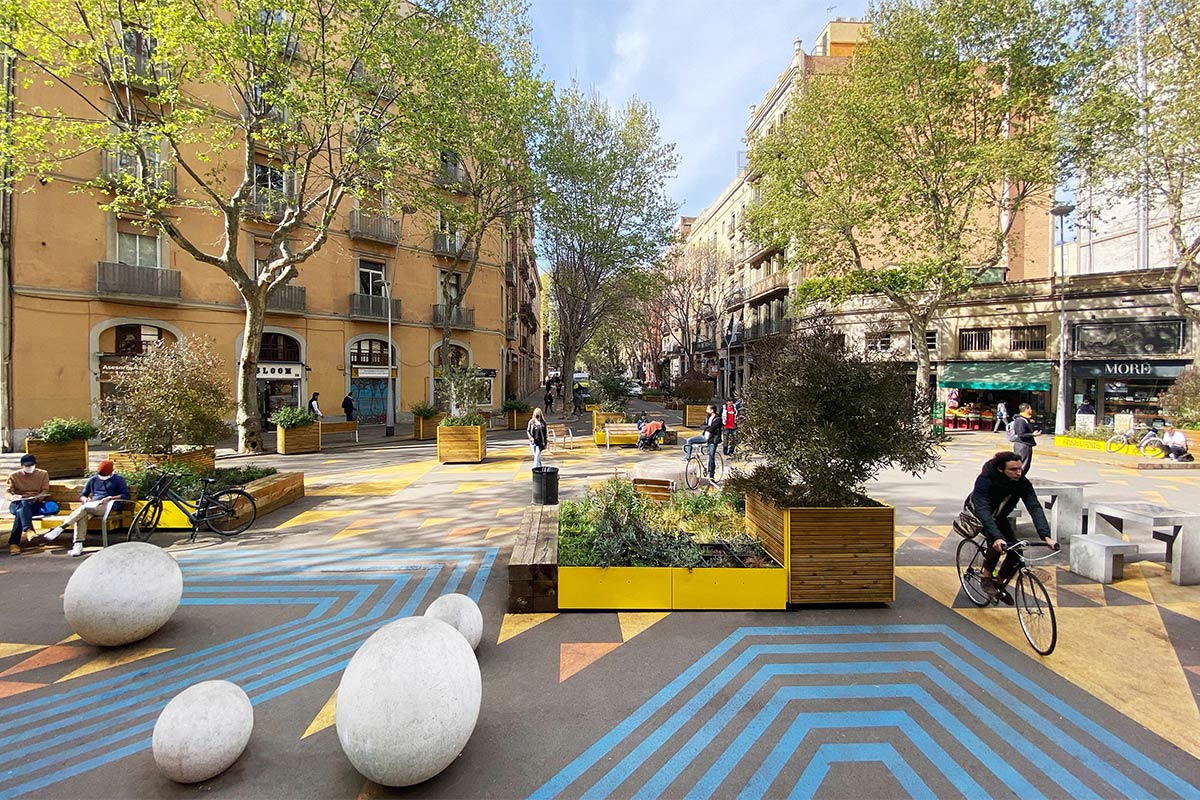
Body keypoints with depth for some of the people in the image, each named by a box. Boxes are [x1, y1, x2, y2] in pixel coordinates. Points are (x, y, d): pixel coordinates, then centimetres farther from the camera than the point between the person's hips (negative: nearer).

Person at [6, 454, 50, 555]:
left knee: (21, 510, -35)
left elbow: (45, 491, 5)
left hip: (35, 504, 0)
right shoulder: (13, 476, 12)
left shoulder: (43, 474, 13)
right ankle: (28, 530, -61)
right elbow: (7, 493, 2)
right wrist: (12, 497, -24)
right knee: (23, 504, -37)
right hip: (16, 504, 0)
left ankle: (13, 543, -42)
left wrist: (36, 498, -19)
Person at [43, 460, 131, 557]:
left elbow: (126, 495, 1)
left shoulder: (118, 480, 11)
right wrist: (85, 499, 1)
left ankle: (60, 528, -35)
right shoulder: (93, 480, 24)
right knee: (82, 515, -32)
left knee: (84, 507, -34)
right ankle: (78, 545, -38)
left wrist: (110, 498, -14)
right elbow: (82, 495, 26)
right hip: (91, 505, 4)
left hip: (107, 506, -4)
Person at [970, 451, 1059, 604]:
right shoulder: (985, 480, -36)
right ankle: (986, 578, -8)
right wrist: (996, 537, -55)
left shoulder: (1023, 483, -22)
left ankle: (999, 583, 14)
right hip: (977, 515, -5)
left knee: (1015, 552, -10)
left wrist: (1046, 536, -41)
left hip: (998, 517, 5)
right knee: (998, 543, -29)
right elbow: (982, 510, -43)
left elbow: (1035, 508, -28)